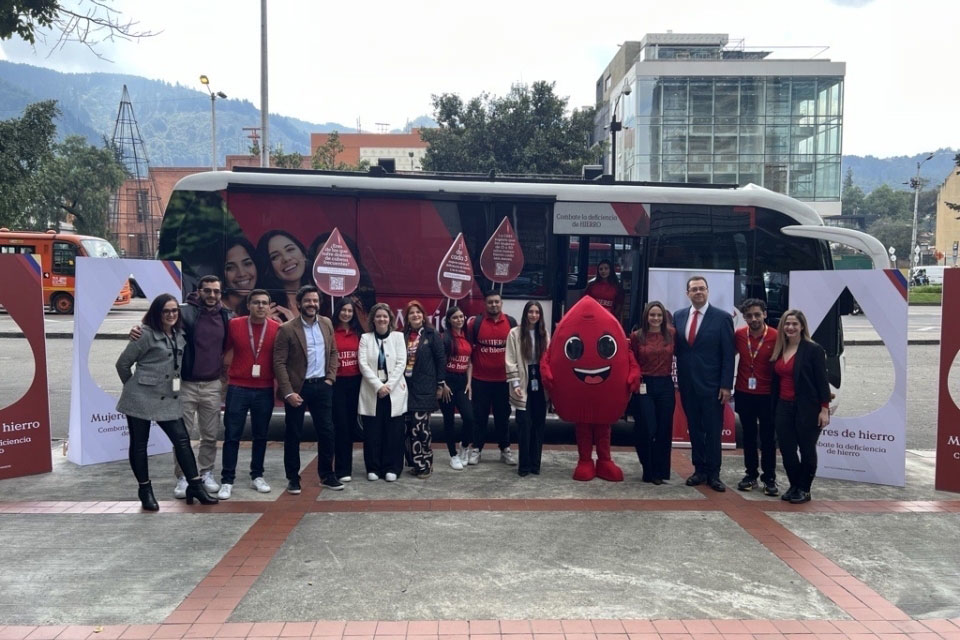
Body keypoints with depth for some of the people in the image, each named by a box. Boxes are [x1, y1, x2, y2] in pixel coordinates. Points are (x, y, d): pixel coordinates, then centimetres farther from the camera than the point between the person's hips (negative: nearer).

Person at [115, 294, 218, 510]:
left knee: (182, 439, 0)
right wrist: (134, 386, 8)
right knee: (139, 443, 5)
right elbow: (122, 363, -3)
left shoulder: (179, 335, 8)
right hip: (141, 397, -5)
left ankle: (195, 485, 5)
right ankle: (145, 490, 16)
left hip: (168, 398, 5)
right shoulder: (146, 334, -10)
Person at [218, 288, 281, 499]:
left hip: (265, 390, 1)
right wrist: (225, 375, 4)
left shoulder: (277, 328, -2)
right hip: (237, 388, -1)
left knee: (260, 436, 11)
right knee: (232, 436, 1)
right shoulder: (234, 325, -2)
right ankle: (227, 481, 9)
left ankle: (257, 476, 24)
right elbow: (224, 349, 8)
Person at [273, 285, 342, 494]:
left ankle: (327, 475, 19)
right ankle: (293, 478, 18)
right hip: (297, 387, -4)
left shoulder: (326, 323, 6)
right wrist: (288, 392, -16)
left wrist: (330, 378, 2)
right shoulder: (287, 329, -9)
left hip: (322, 386, 4)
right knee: (292, 434, 6)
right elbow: (279, 363, -11)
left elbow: (333, 352, 14)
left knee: (327, 432, 6)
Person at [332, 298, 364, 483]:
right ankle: (342, 470, 5)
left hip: (355, 382, 4)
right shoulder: (330, 332, -5)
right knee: (341, 425, -2)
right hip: (337, 383, -4)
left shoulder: (359, 333, 7)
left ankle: (346, 466, 23)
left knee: (351, 424, 11)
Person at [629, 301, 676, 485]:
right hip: (644, 387, -2)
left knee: (664, 430, 7)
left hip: (666, 386, 2)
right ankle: (649, 471, 15)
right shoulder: (637, 336, -2)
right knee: (647, 430, -1)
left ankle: (660, 472, 20)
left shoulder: (671, 334, 2)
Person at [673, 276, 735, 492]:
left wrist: (726, 385, -10)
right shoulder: (678, 316, 8)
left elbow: (728, 355, -6)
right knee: (694, 428, 10)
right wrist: (678, 378, 0)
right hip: (687, 383, 4)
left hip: (711, 384, -4)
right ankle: (700, 470, 19)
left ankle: (713, 473, 11)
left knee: (713, 430, 2)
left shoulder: (722, 318, -4)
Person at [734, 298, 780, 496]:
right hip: (744, 394, 3)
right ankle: (751, 475, 22)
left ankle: (769, 478, 14)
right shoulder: (739, 335, -2)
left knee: (768, 438, 5)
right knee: (748, 436, 12)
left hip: (767, 396, -3)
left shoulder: (776, 336, -11)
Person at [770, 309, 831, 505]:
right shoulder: (778, 351, 8)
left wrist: (825, 409, -12)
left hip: (807, 408, -5)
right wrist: (773, 407, 9)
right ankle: (794, 486, 24)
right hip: (783, 407, 5)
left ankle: (804, 489, 21)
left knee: (807, 449, 7)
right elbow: (776, 381, 11)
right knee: (786, 449, 6)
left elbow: (822, 381, -9)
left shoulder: (813, 350, -7)